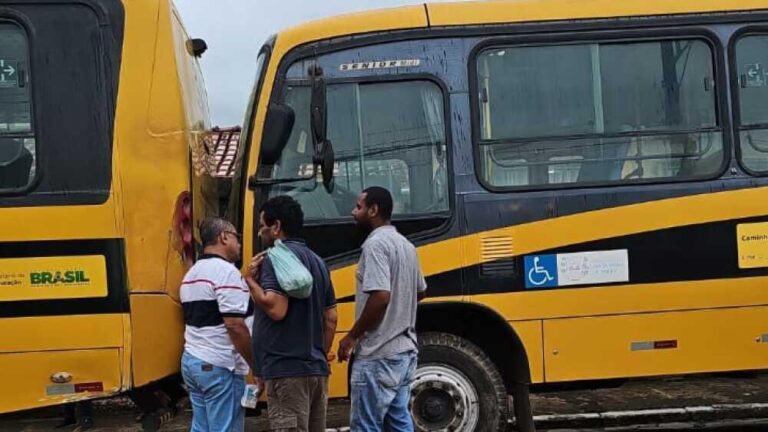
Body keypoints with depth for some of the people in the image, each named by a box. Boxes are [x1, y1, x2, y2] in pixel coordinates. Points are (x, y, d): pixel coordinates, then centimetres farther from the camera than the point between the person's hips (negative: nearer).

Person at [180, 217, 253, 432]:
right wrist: (257, 365, -13)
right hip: (219, 367, -9)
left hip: (191, 361, 9)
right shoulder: (226, 271, -14)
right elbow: (235, 326, -20)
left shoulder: (192, 273, 15)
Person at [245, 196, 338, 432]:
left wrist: (250, 280, -9)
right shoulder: (317, 261, 16)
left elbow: (275, 309, -22)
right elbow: (330, 318, 16)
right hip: (316, 369, 9)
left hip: (287, 370, -9)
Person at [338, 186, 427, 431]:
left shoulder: (376, 244, -14)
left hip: (379, 355, -9)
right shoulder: (405, 245, 14)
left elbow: (380, 296, -24)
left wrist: (352, 337, -15)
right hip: (404, 349, 9)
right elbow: (420, 292, 25)